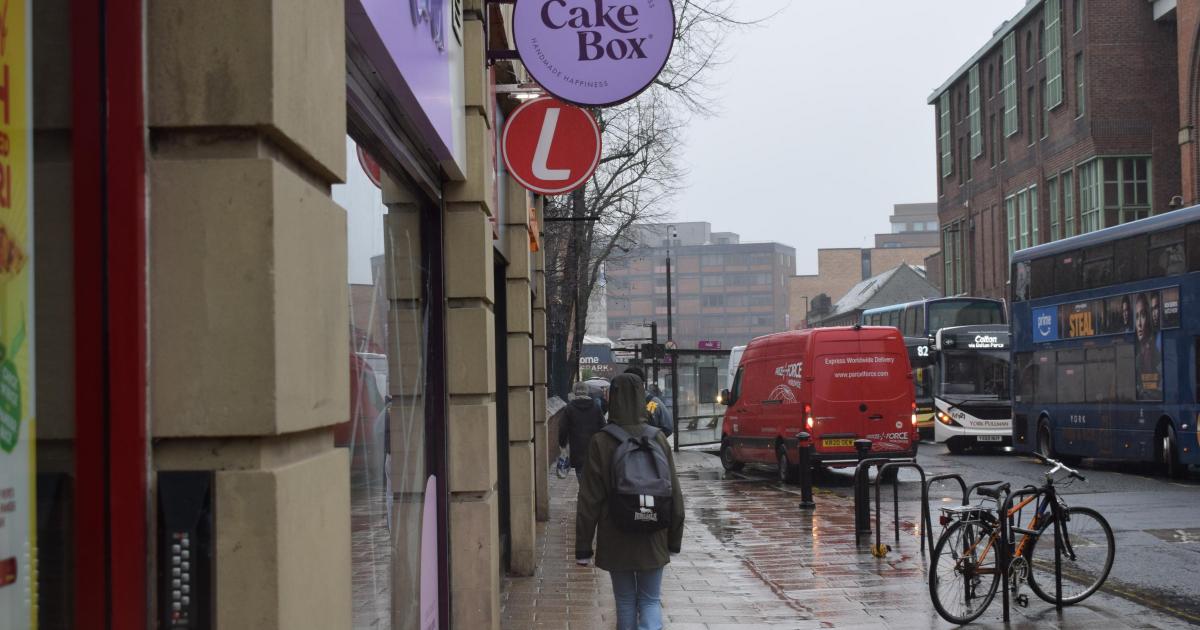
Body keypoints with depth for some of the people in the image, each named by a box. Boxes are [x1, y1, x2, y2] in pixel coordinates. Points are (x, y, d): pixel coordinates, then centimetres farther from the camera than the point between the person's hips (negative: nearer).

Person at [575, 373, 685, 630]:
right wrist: (674, 540, 11)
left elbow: (589, 501, -9)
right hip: (653, 540, 1)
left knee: (625, 600, 14)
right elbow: (674, 495, 1)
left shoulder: (601, 443, -10)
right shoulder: (658, 439, -4)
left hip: (616, 539, -1)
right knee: (650, 600, 9)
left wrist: (583, 547, -1)